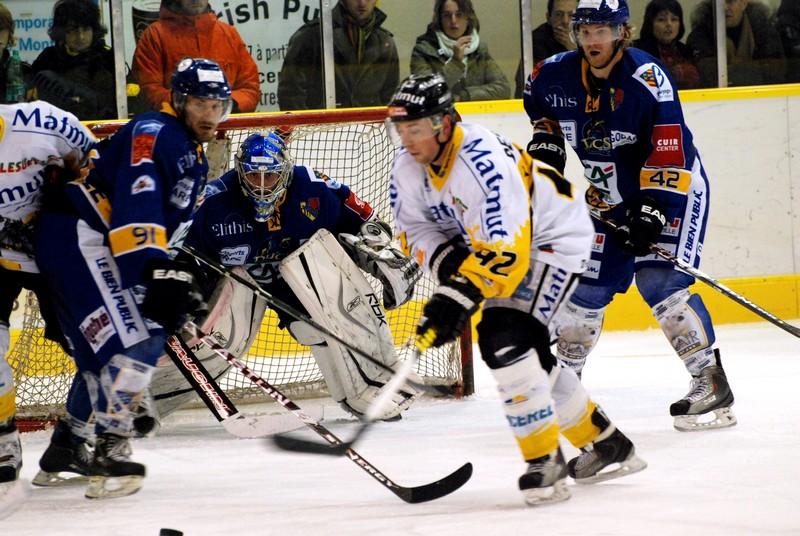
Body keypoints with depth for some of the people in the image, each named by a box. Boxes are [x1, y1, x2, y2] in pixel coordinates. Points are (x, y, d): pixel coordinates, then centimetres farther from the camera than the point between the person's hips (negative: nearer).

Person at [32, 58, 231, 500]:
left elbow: (175, 224, 25)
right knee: (137, 339, -20)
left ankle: (65, 447, 32)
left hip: (103, 248, 11)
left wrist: (180, 280, 12)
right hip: (77, 235, -11)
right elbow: (136, 205, -27)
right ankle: (110, 451, -21)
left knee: (105, 352, 18)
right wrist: (155, 272, -34)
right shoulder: (154, 134, -14)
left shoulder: (194, 159, 20)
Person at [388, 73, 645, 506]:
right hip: (494, 242, 10)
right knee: (525, 351, 13)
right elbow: (415, 229, 1)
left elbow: (504, 252, -37)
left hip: (552, 238, -10)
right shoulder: (409, 167, -8)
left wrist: (457, 298, -40)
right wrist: (451, 267, -17)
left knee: (504, 338, -24)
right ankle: (605, 445, 28)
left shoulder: (483, 163, -34)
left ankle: (545, 462, -17)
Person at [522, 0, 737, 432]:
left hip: (672, 190, -6)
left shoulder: (647, 80, -24)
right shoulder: (557, 74, -6)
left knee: (659, 281, -21)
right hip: (609, 199, 6)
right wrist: (547, 136, 3)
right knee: (586, 286, 7)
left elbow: (669, 153, -27)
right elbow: (537, 100, 19)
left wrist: (651, 210, -32)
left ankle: (711, 383, -17)